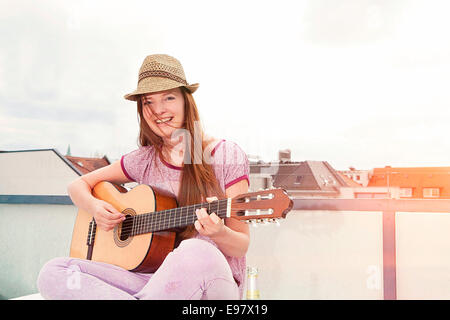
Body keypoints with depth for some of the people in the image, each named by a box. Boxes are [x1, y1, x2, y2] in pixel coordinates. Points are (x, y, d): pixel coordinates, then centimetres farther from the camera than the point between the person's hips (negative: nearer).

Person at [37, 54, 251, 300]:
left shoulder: (227, 155, -2)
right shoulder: (145, 160, 9)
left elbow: (242, 246, -2)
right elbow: (78, 185, 20)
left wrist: (219, 233, -26)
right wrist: (95, 207, -3)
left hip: (214, 282, -3)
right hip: (159, 279, 4)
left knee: (196, 252, -41)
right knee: (52, 273, -17)